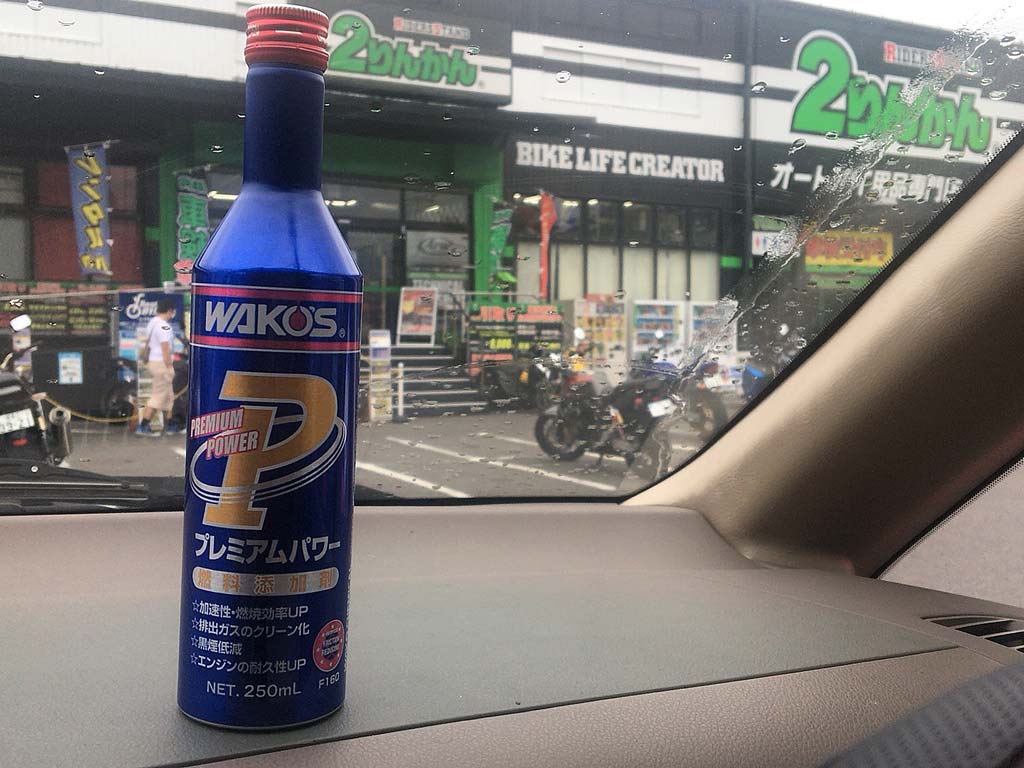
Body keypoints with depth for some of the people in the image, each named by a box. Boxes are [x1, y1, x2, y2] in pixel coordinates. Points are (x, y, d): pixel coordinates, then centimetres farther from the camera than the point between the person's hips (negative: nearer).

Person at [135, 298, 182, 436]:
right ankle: (142, 427, -9)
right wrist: (169, 368, -19)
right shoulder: (164, 326, -17)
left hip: (153, 362, 10)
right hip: (162, 363, -10)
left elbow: (147, 344, 18)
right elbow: (165, 349, -21)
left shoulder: (152, 323, 13)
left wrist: (147, 362, 23)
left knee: (168, 396, 17)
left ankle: (169, 426, 23)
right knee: (158, 397, -7)